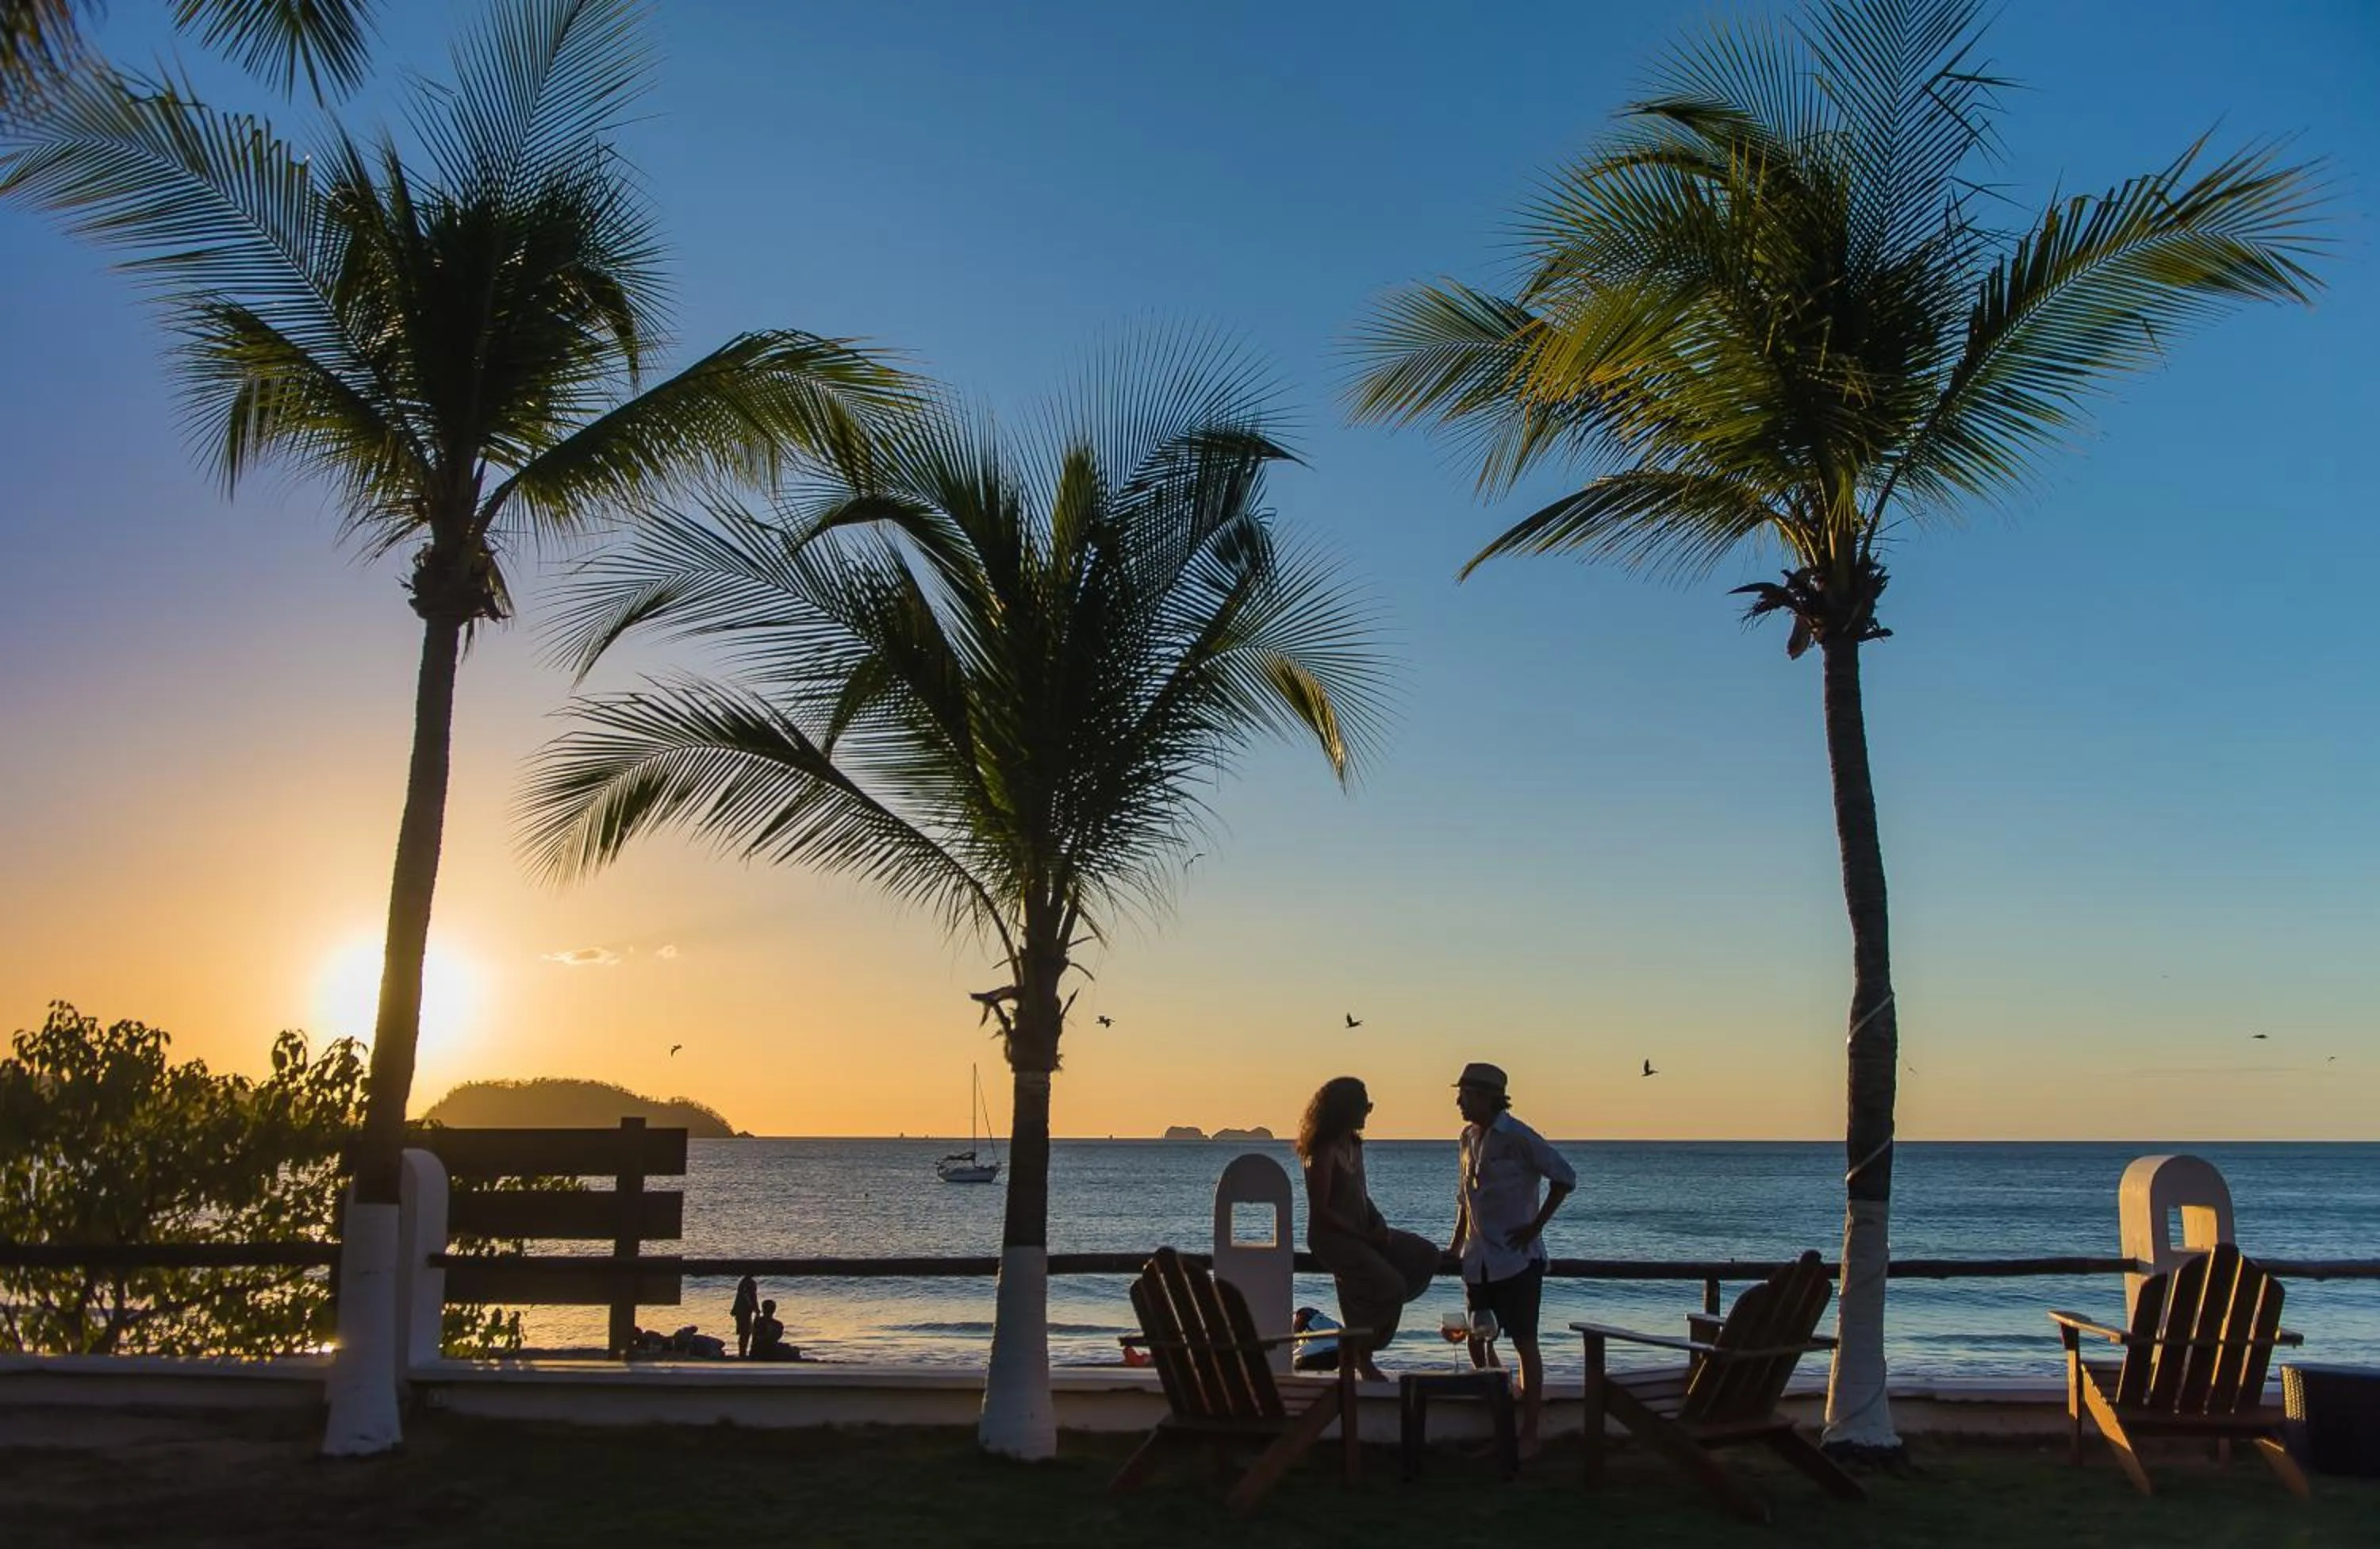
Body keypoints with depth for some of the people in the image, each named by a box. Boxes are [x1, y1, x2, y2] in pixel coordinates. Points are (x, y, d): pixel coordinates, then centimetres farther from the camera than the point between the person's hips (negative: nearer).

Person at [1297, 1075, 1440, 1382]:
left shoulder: (1353, 1144, 9)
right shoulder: (1323, 1153, -18)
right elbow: (1320, 1210, -21)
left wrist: (1379, 1224, 0)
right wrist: (1365, 1236, -17)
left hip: (1361, 1232, 9)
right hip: (1332, 1238, -9)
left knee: (1425, 1256, 2)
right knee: (1392, 1286, -20)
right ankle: (1359, 1355, -1)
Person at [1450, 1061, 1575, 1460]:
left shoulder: (1517, 1137, -13)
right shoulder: (1469, 1137, 9)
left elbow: (1564, 1177, -14)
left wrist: (1536, 1226, -14)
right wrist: (1456, 1245, 16)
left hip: (1517, 1259, -8)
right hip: (1478, 1260, 8)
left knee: (1525, 1344, -1)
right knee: (1477, 1342, 10)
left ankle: (1529, 1435, 5)